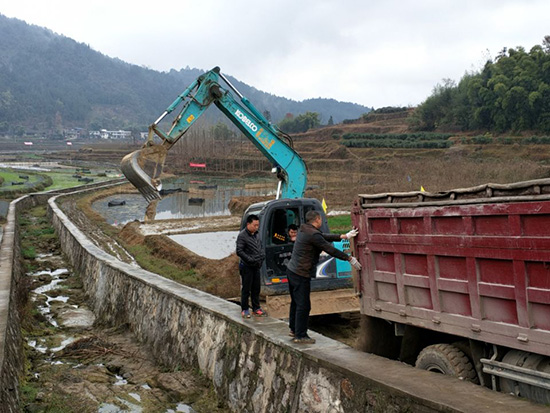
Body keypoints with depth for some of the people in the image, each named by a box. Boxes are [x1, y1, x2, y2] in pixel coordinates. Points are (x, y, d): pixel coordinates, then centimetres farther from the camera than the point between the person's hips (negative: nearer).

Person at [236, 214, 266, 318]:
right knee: (246, 289, -1)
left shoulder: (256, 235, 12)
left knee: (256, 288, 12)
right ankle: (244, 309, 9)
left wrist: (262, 256, 5)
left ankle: (256, 308, 21)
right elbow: (239, 252, -17)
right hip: (247, 266, -7)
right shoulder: (242, 235, -13)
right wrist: (251, 260, -20)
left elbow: (260, 247, 23)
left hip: (256, 266, 7)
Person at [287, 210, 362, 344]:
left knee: (296, 302, 21)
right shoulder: (313, 234, -18)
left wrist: (343, 236, 14)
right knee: (303, 305, -3)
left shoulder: (304, 230, 12)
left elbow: (325, 236, 17)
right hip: (301, 274, -10)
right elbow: (330, 250, -17)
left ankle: (294, 329, 33)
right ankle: (300, 335, 2)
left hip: (292, 271, 10)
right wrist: (350, 259, -10)